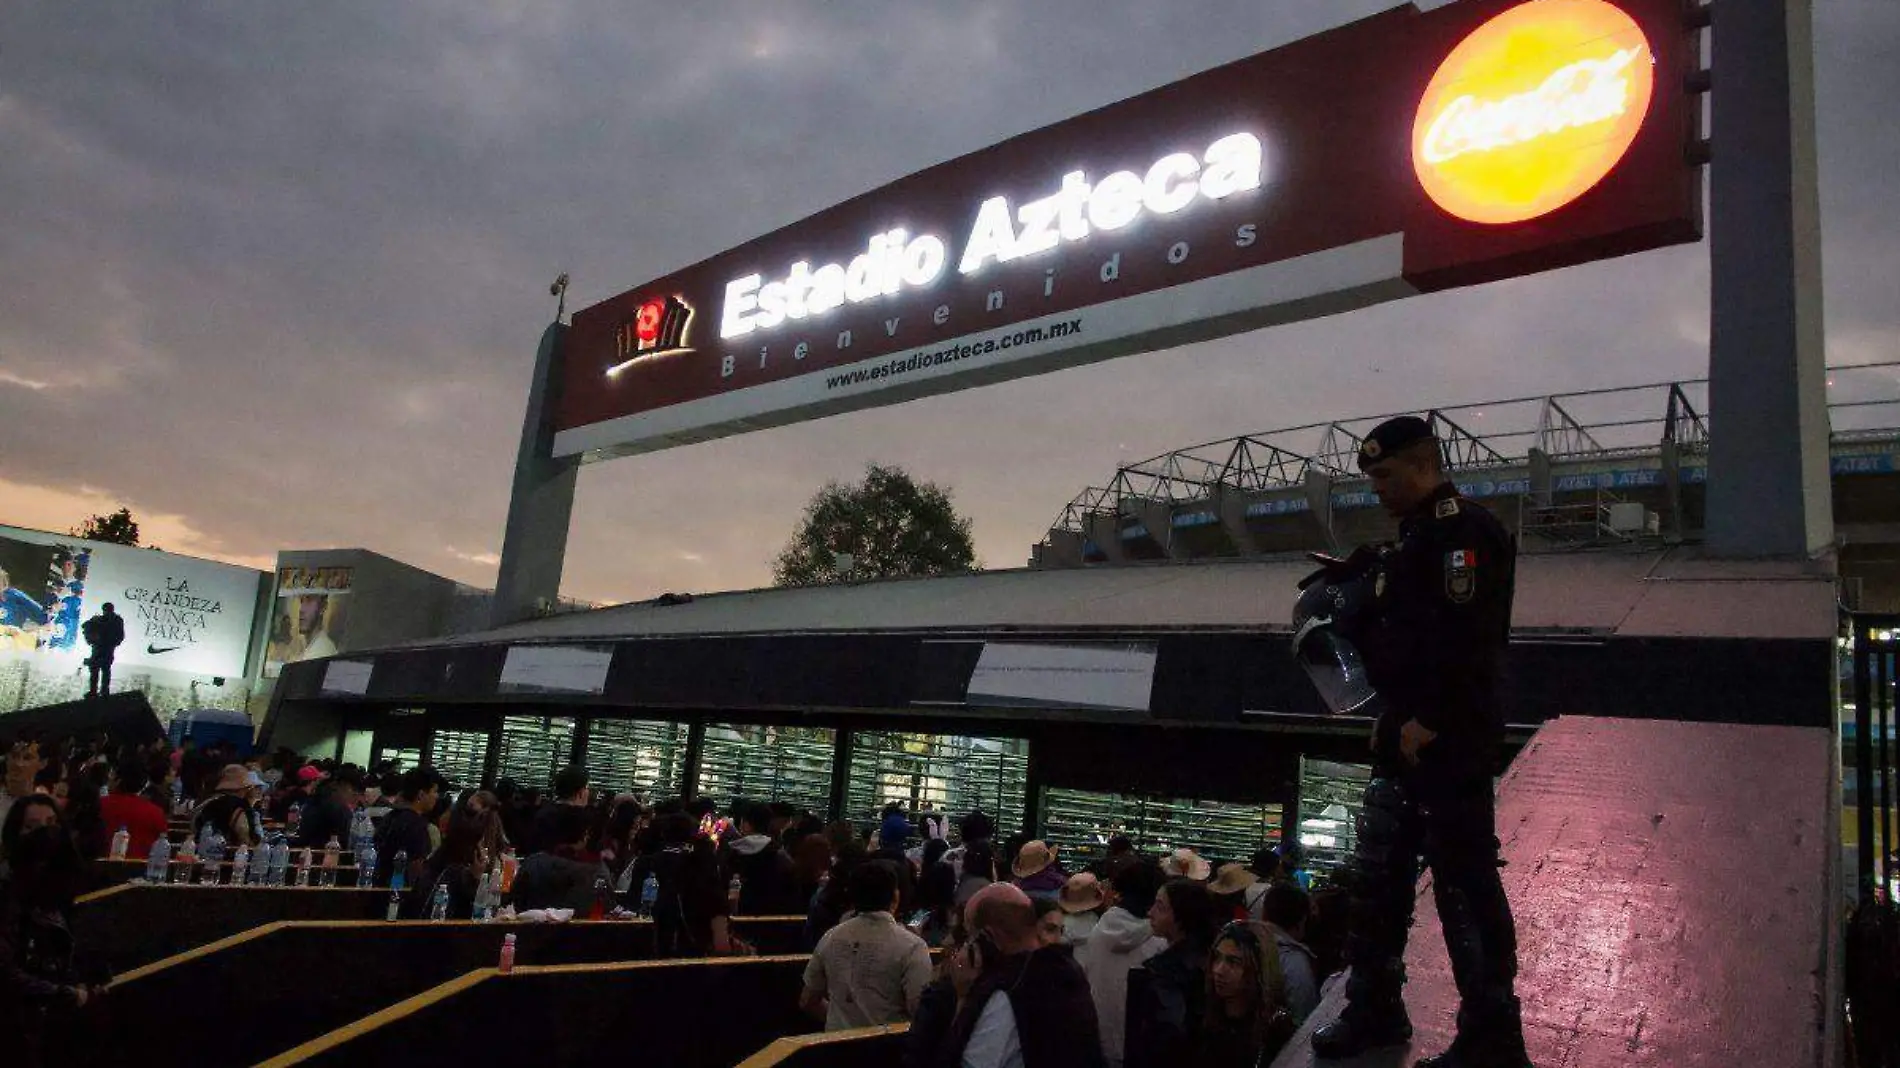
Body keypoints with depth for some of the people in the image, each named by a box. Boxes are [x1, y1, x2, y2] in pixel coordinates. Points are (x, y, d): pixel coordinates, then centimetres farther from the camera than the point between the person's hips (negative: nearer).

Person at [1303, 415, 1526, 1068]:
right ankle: (1375, 1011, 28)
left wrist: (1429, 720, -22)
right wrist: (1351, 609, 13)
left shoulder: (1462, 528, -14)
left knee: (1464, 879, -2)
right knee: (1379, 875, 15)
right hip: (1404, 736, 10)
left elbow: (1462, 634, -23)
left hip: (1448, 739, -10)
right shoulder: (1417, 537, 18)